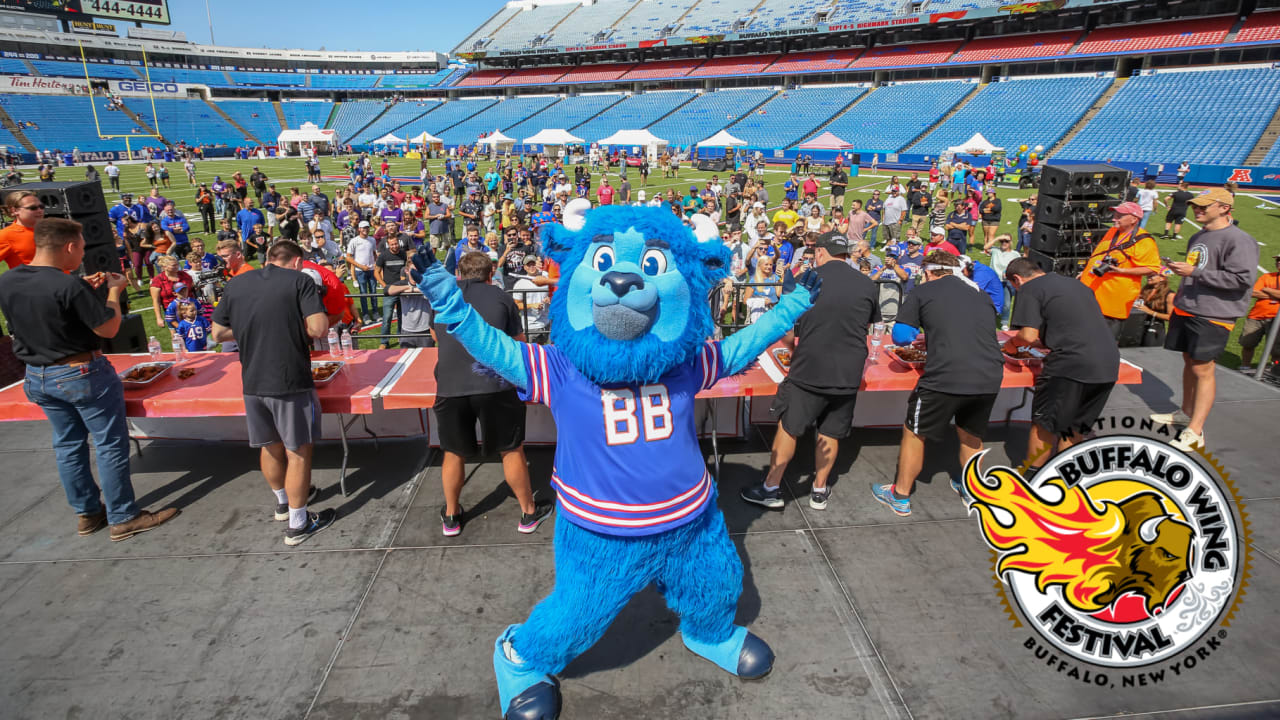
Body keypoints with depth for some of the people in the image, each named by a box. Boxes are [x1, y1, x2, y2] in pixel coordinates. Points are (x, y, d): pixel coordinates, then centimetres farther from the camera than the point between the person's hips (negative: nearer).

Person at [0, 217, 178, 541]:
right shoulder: (69, 285, -25)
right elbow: (109, 328, -17)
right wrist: (114, 291, -4)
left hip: (38, 377, 8)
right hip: (83, 375, -8)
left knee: (67, 445, 18)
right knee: (110, 445, 3)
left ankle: (87, 513, 30)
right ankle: (123, 518, 10)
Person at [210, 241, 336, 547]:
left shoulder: (235, 284, 6)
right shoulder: (300, 281, -8)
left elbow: (217, 333, 12)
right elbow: (318, 328, -18)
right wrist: (299, 329, 3)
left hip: (252, 382, 5)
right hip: (291, 383, -5)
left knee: (270, 446, 22)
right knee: (298, 452, 6)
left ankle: (283, 502, 44)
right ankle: (298, 524, 16)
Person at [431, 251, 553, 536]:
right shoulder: (501, 298, 8)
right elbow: (519, 345, 17)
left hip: (449, 387, 2)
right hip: (494, 385, -2)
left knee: (453, 453, 19)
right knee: (512, 450, 13)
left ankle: (450, 517, 35)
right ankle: (528, 513, 27)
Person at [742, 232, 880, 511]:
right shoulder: (868, 286, 0)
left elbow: (786, 334, -5)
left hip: (808, 371, -3)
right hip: (848, 374, 3)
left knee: (788, 428, 11)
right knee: (830, 433, 17)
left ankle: (771, 489, 20)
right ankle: (819, 491, 29)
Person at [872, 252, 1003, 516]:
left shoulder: (922, 292, 7)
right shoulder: (981, 296, 20)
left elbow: (900, 336, 6)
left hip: (945, 378, -5)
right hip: (990, 377, 5)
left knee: (914, 434, 16)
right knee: (971, 435, 29)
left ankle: (900, 496, 29)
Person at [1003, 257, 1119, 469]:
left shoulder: (1029, 289, -1)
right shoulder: (1074, 283, 24)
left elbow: (1029, 336, -11)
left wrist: (1012, 344, 10)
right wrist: (1043, 344, 33)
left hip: (1072, 363, -8)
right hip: (1108, 364, 8)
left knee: (1044, 424, 6)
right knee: (1075, 427, 19)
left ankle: (1030, 478, 15)